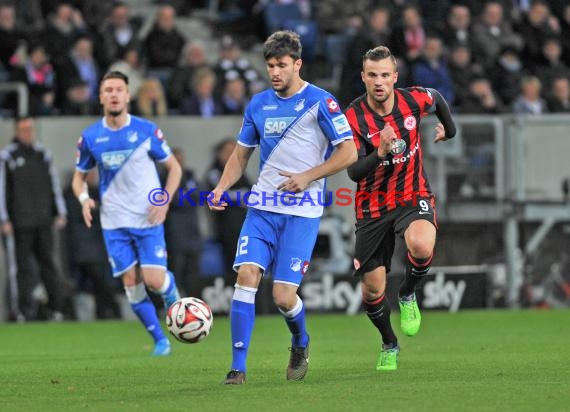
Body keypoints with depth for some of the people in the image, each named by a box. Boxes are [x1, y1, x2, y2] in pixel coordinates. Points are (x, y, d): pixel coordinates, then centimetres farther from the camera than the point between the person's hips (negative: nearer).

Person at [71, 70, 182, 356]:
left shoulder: (147, 130, -6)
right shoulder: (90, 137, 0)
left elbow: (174, 167, 4)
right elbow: (79, 176, 11)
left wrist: (165, 198, -12)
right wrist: (84, 199, -10)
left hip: (148, 218, -2)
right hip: (114, 223, 2)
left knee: (154, 280, -11)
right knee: (131, 285, -2)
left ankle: (172, 293, 25)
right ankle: (159, 340, 13)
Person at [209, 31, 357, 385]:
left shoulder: (319, 102, -5)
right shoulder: (259, 104, 11)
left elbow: (348, 153, -6)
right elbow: (242, 153, 20)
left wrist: (308, 176, -15)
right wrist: (222, 188, 4)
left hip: (302, 212, -4)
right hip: (262, 208, 4)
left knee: (284, 296, -8)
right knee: (246, 276, -14)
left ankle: (301, 345, 26)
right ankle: (238, 367, -10)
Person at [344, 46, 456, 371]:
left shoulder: (413, 100, -10)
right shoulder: (354, 117, -17)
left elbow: (437, 98, 16)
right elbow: (354, 172, -22)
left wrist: (449, 128, 29)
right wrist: (380, 152, -39)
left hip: (414, 197, 0)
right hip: (373, 207, 0)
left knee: (421, 246, -34)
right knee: (372, 290, 4)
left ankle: (408, 295, -1)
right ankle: (389, 345, 33)